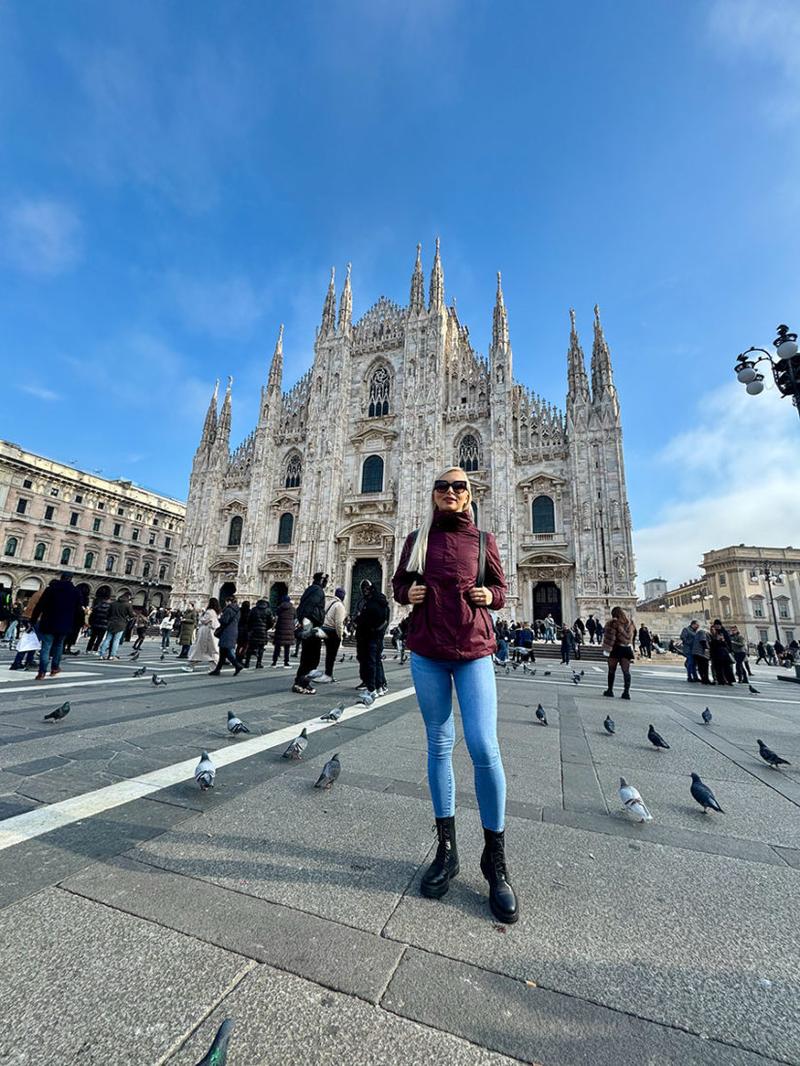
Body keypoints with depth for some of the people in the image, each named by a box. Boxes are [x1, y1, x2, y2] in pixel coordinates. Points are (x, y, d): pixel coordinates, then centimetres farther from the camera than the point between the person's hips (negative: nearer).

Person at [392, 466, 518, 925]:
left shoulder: (483, 540, 3)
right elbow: (399, 583, 14)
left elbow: (500, 587, 12)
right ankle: (447, 849, 27)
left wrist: (489, 596, -9)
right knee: (439, 745, 10)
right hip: (427, 653, 2)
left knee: (484, 747, -8)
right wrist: (407, 594, -7)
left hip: (473, 652, -1)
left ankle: (496, 859, 15)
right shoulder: (417, 539, 5)